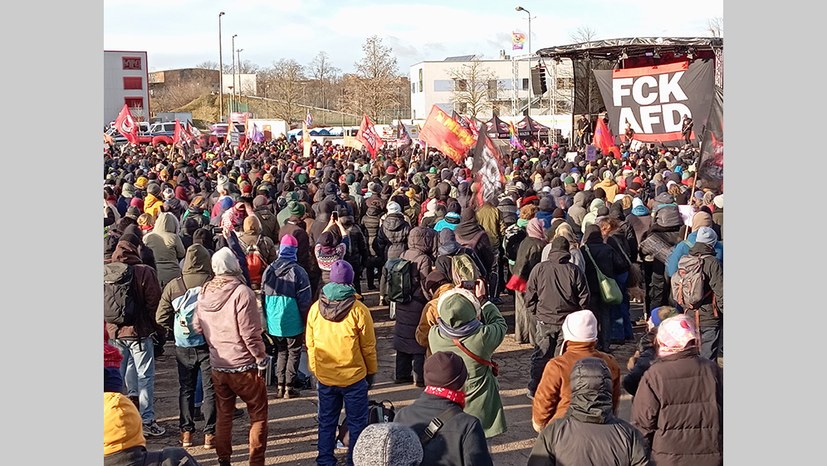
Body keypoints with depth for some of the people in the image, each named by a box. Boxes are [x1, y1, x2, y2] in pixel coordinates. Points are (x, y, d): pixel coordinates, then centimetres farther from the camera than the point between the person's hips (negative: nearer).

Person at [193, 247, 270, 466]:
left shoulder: (204, 292, -1)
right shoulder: (242, 292, -19)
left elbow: (197, 326, 6)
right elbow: (250, 333, -20)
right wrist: (261, 358, -9)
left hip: (217, 366, 5)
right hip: (244, 366, -5)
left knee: (223, 415, 17)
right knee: (258, 415, 8)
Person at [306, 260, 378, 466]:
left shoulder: (316, 308, -6)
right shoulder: (358, 310, -15)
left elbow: (310, 344, 3)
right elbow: (368, 346, -7)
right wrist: (371, 372, 8)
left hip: (325, 377, 3)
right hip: (354, 378, -3)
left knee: (326, 422, 16)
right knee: (356, 423, 11)